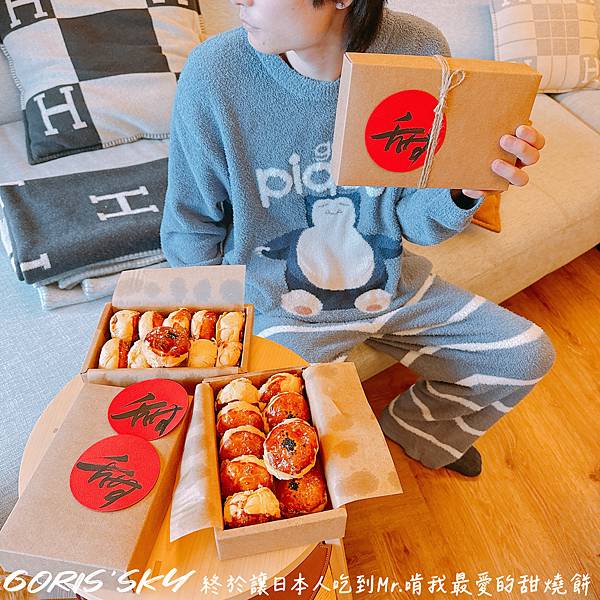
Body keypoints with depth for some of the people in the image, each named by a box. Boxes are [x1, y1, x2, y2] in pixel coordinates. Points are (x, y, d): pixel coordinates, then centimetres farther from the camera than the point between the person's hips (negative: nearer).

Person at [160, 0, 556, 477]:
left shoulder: (420, 51, -12)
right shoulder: (214, 72, -18)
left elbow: (416, 223, -4)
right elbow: (190, 231, -5)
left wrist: (465, 190, -25)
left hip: (390, 284, 4)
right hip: (278, 300, -3)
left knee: (527, 356, 5)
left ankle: (414, 430, 33)